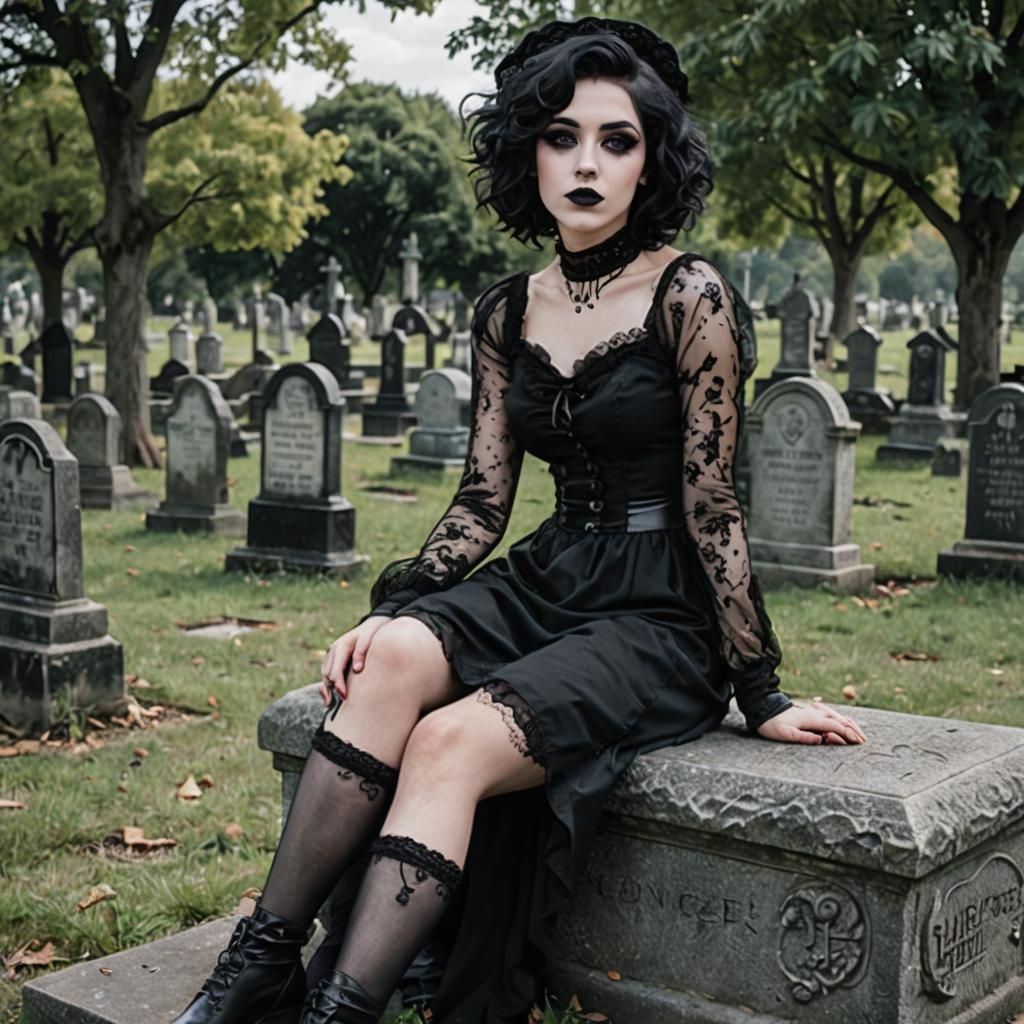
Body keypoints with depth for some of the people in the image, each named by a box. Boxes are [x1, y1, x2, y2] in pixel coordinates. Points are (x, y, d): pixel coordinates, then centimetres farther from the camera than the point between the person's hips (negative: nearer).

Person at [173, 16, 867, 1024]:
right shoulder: (508, 312, 8)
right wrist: (389, 606, -6)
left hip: (660, 619, -5)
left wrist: (760, 694, -8)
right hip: (543, 586, 5)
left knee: (450, 742, -28)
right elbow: (483, 500, 9)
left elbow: (709, 506, -10)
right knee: (394, 658, -26)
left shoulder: (689, 298, -10)